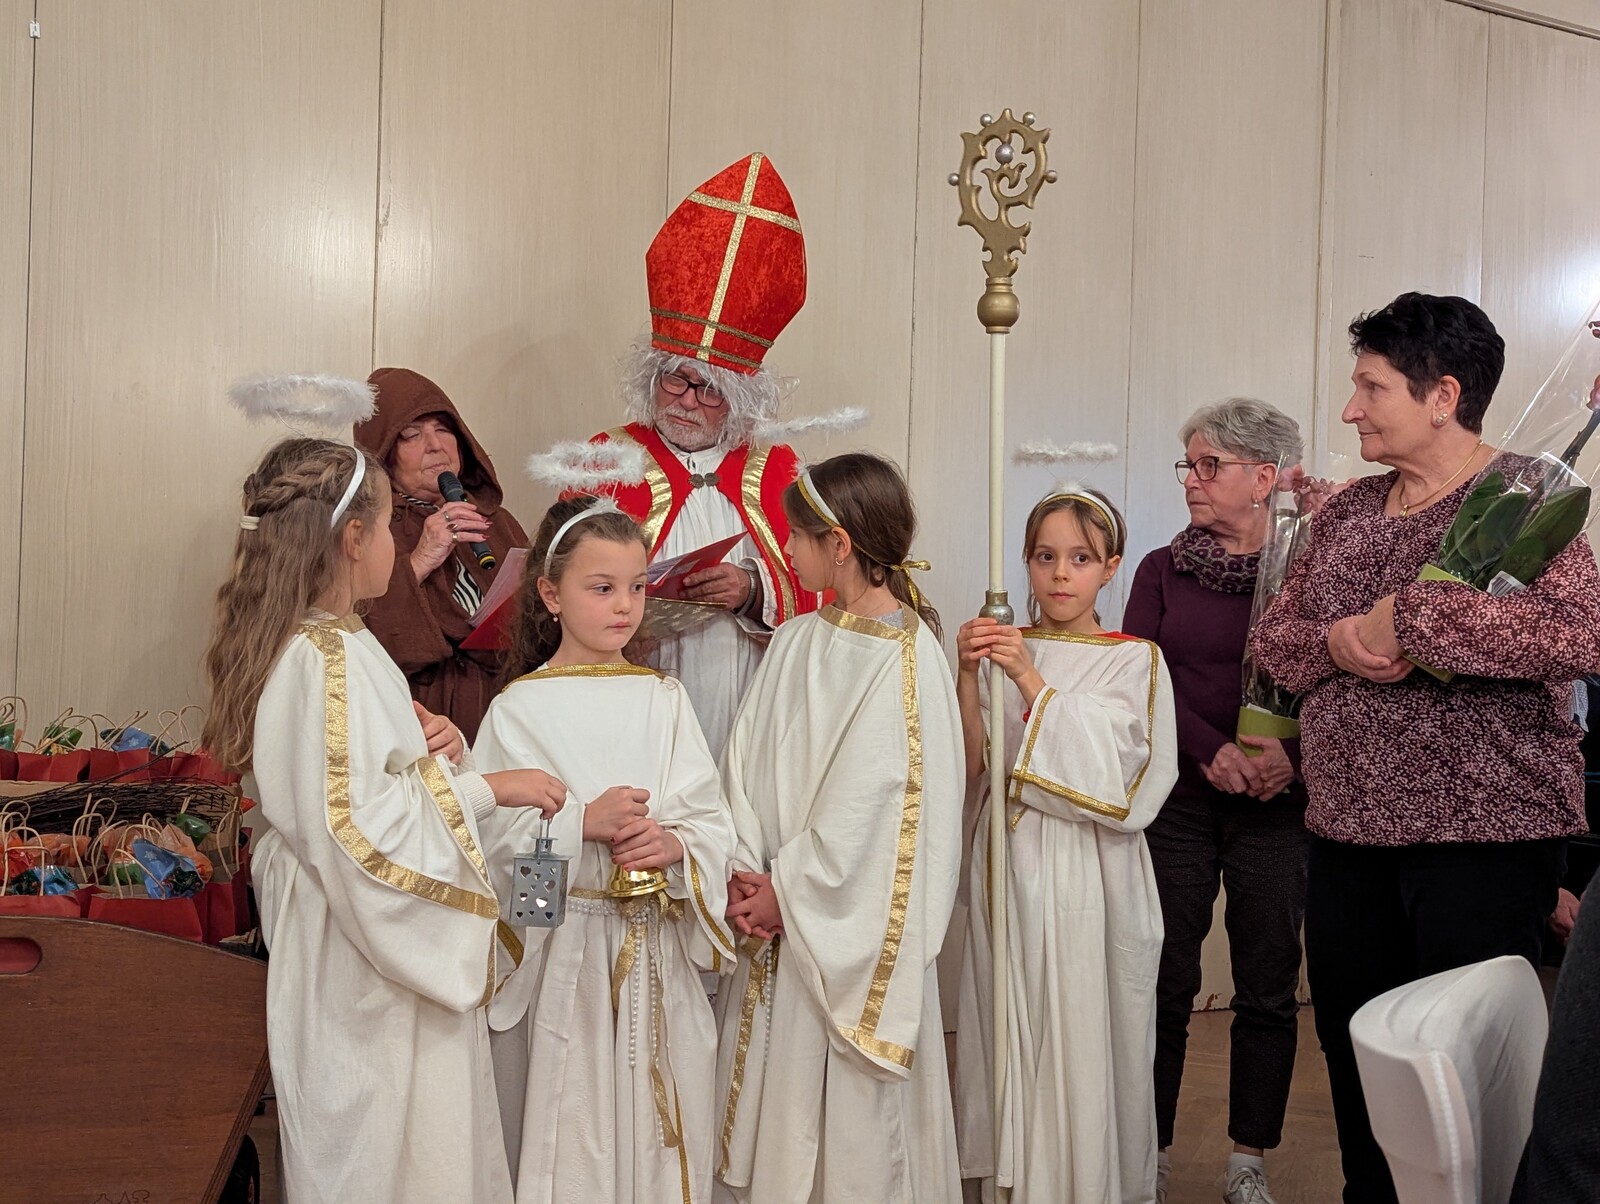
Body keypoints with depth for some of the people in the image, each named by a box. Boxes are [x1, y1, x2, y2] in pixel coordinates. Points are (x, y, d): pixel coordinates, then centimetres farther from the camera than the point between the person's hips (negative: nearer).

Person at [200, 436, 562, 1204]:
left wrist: (424, 748, 0)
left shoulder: (305, 643, 8)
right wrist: (486, 789, -19)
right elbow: (360, 828, -27)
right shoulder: (330, 662, -22)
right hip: (364, 965, -10)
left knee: (351, 1139, 19)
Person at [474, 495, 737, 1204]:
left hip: (659, 952, 3)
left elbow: (712, 822, 1)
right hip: (564, 953, -3)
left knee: (660, 1127, 9)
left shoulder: (663, 700, 6)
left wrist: (673, 844, -19)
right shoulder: (520, 708, -3)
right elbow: (495, 837, -10)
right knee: (571, 1131, 4)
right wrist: (584, 821, -22)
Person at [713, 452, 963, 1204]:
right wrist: (747, 871, -8)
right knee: (776, 1087, 14)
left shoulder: (906, 657, -13)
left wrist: (790, 889, -12)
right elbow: (748, 760, 4)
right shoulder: (797, 641, 5)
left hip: (852, 921, -6)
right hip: (778, 912, 6)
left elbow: (878, 801, -16)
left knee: (849, 1104, 6)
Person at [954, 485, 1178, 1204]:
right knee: (1010, 1029, 9)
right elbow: (972, 767, 0)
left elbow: (1103, 771, -14)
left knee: (1084, 1034, 2)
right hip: (1009, 866, 3)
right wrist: (968, 675, -14)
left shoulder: (1135, 660, -1)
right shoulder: (1003, 647, 6)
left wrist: (1029, 678, -20)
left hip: (1089, 872, -2)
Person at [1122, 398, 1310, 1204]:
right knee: (1165, 982, 3)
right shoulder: (1162, 570, 7)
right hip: (1179, 798, 1)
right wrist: (1211, 749, -17)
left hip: (1276, 807, -1)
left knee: (1267, 989, 6)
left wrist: (1290, 754, -21)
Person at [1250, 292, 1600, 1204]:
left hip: (1483, 836, -6)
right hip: (1347, 834, 7)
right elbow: (1273, 640, 14)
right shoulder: (1348, 512, 13)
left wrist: (1406, 616, -22)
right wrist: (1334, 643, -8)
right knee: (1355, 1061, 14)